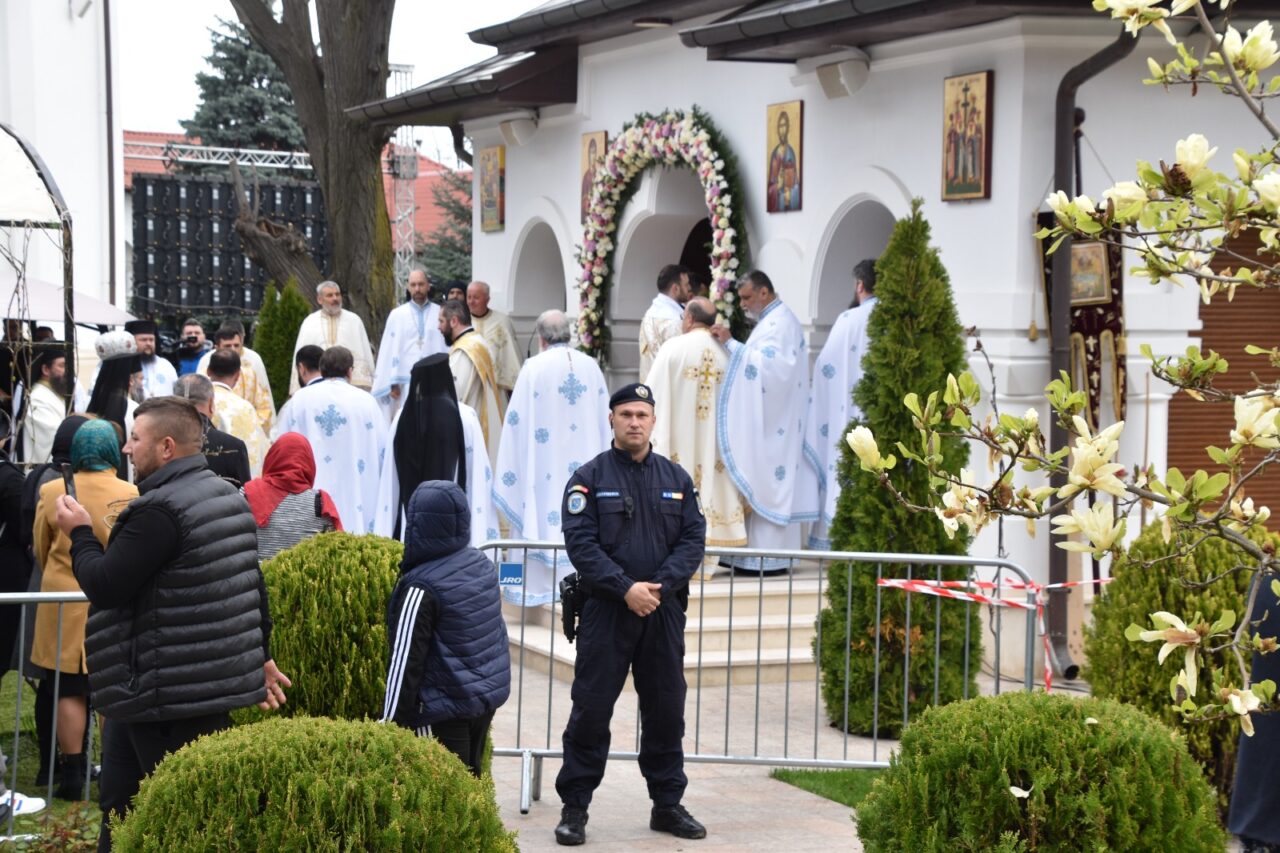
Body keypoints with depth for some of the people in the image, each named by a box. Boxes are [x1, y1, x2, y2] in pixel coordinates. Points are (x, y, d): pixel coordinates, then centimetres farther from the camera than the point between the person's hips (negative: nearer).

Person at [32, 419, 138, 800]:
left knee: (69, 691, 7)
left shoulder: (51, 492, -5)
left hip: (64, 607, 1)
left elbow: (40, 550, 8)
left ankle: (73, 774, 8)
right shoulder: (132, 496, -9)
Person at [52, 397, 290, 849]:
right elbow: (254, 587, 19)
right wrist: (260, 655, 25)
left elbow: (105, 585, -19)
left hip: (170, 690, -10)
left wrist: (80, 533, -2)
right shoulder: (228, 496, 13)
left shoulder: (159, 511, -19)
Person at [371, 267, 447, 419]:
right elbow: (389, 350, 5)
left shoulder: (440, 314, 7)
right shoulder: (397, 315, 9)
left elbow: (447, 348, 3)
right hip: (405, 382, 0)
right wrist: (392, 383, -4)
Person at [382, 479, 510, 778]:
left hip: (444, 712, -8)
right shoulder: (481, 564, 3)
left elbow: (406, 660, -18)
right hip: (489, 698, 8)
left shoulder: (420, 588, -20)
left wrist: (391, 721, -12)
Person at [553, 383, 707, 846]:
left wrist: (661, 585, -12)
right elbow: (581, 543, -10)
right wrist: (626, 588, -19)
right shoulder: (589, 478, -1)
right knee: (591, 710, -1)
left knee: (666, 710, 9)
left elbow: (693, 539, 3)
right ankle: (574, 807, 7)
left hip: (664, 612, 3)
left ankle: (668, 803, 21)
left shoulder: (676, 478, 9)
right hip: (606, 611, -3)